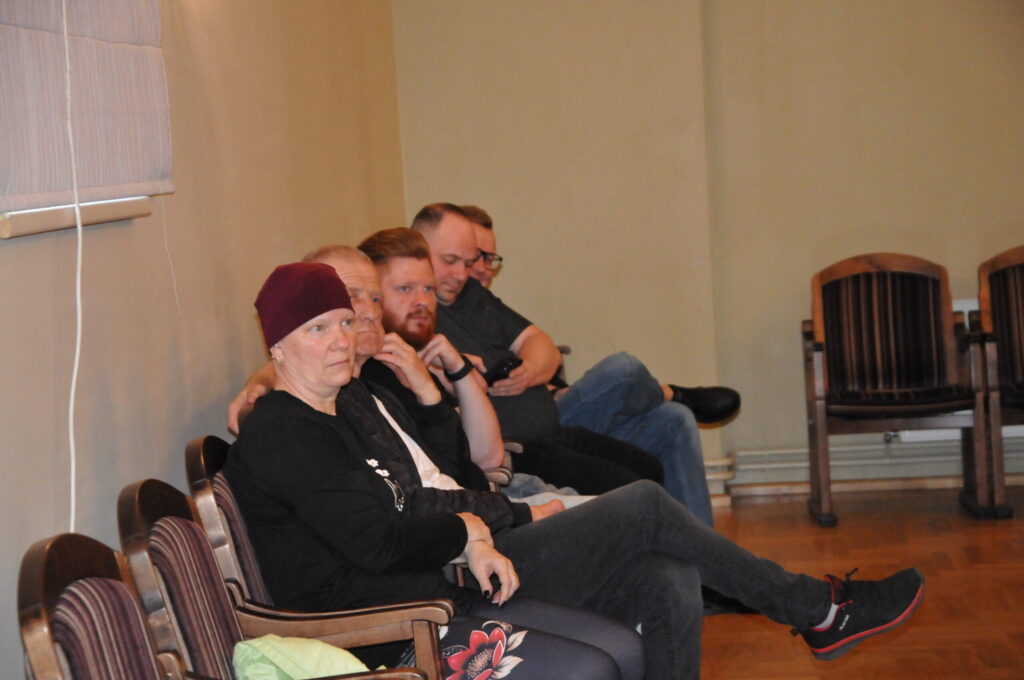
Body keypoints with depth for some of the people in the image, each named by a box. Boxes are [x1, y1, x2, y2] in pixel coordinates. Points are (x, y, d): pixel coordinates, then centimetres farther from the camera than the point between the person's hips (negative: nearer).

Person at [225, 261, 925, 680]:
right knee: (644, 507, -8)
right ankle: (816, 609, 8)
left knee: (670, 584, -3)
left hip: (452, 572, 9)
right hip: (417, 608, -9)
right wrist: (469, 530, -4)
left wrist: (472, 524, -2)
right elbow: (378, 540, -20)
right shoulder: (278, 435, -13)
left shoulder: (353, 397, 17)